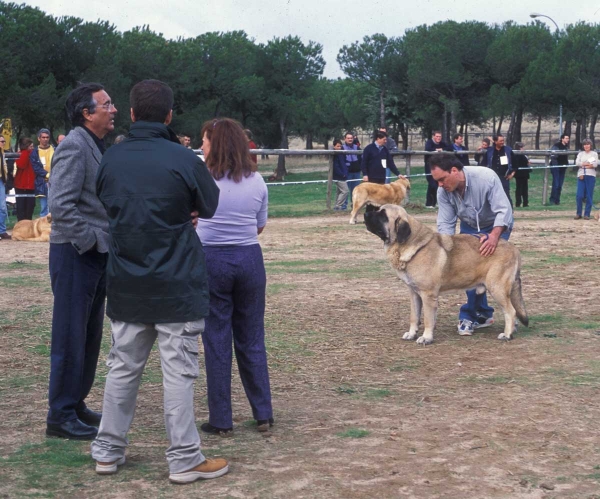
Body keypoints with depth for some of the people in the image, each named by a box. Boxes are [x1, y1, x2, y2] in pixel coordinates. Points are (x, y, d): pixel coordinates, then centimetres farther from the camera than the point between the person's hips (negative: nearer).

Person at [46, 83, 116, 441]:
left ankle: (76, 405, 26)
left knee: (90, 336, 15)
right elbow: (60, 206, -23)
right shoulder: (74, 148, -15)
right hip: (76, 254, -9)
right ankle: (61, 417, 4)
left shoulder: (97, 147, 15)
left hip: (97, 255, 9)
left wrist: (107, 242, 9)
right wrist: (92, 240, -17)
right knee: (71, 338, -3)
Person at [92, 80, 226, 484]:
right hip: (176, 284, -4)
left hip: (126, 284, 5)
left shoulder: (111, 159, 0)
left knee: (123, 366, 14)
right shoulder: (183, 159, -13)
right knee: (178, 371, 0)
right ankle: (185, 460, 5)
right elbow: (210, 206, 2)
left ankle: (108, 451, 22)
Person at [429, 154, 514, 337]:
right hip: (469, 227, 4)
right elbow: (445, 223, -16)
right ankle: (483, 314, 8)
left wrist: (494, 236, -53)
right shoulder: (443, 191, -21)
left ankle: (470, 316, -7)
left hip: (497, 225, -4)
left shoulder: (486, 177, -34)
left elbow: (503, 210, -37)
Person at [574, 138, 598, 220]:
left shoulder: (594, 154, 9)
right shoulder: (581, 154, 14)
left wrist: (583, 164, -7)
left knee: (589, 196, -1)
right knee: (579, 195, -4)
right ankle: (578, 214, 7)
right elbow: (577, 162, -3)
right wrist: (589, 164, -10)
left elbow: (595, 164, -6)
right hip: (581, 176, 1)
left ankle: (587, 214, 5)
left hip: (590, 176, -1)